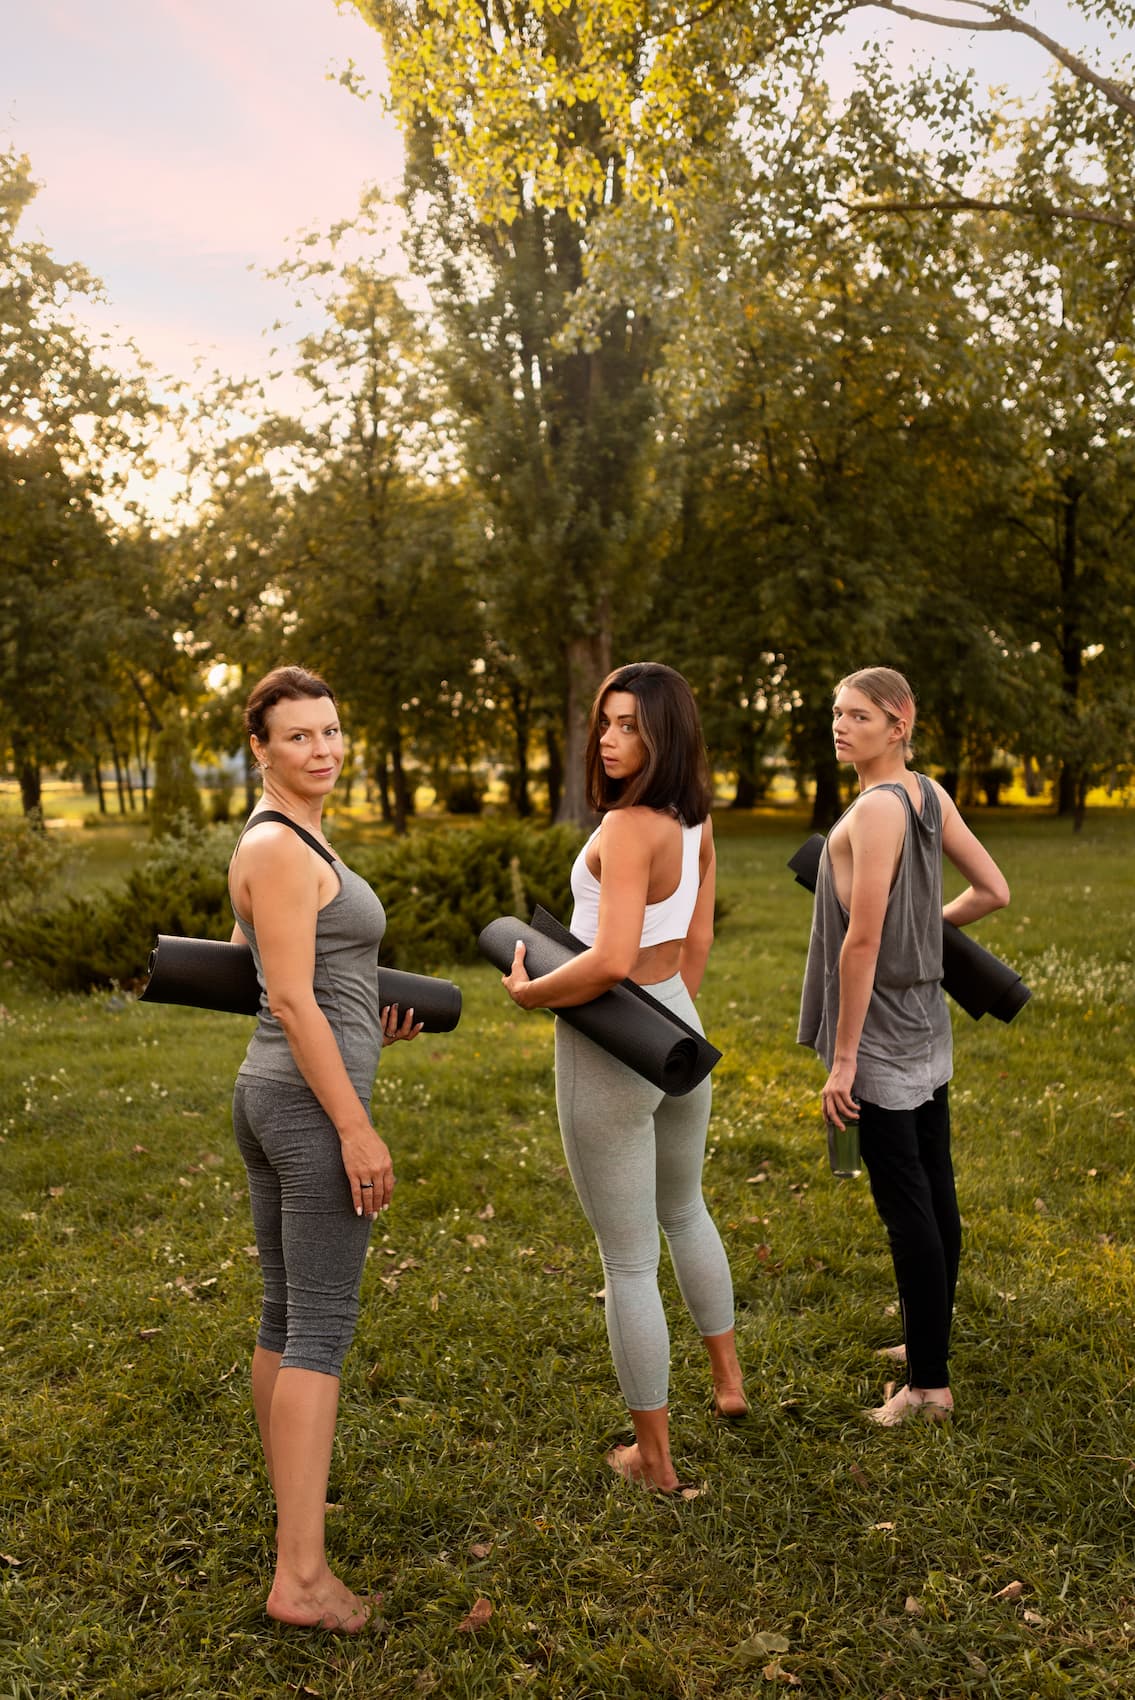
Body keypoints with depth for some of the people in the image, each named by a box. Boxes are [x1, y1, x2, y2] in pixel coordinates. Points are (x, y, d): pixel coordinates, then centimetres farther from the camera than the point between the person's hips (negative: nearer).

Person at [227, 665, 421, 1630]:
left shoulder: (276, 840, 15)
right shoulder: (284, 848, -15)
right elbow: (292, 1000, -20)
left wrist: (367, 1016, 16)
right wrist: (356, 1129, -19)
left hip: (267, 1090, 10)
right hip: (313, 1099, -10)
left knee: (285, 1314, 17)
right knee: (322, 1327, -4)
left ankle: (293, 1510, 32)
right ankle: (302, 1577, 3)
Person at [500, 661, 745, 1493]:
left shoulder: (627, 828, -23)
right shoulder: (695, 823, 3)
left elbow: (611, 961, -31)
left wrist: (528, 991, -14)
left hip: (610, 1053, -8)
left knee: (629, 1262, 8)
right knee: (686, 1212, 32)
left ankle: (655, 1456, 24)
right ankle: (729, 1379, 47)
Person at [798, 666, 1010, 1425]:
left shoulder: (875, 808, -19)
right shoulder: (930, 794, 5)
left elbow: (862, 941, -21)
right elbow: (993, 891, 9)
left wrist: (843, 1057, -18)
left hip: (884, 1036, -9)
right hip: (927, 1028, 9)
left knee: (907, 1205, -1)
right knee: (935, 1192, 16)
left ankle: (929, 1383, 9)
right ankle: (931, 1341, 31)